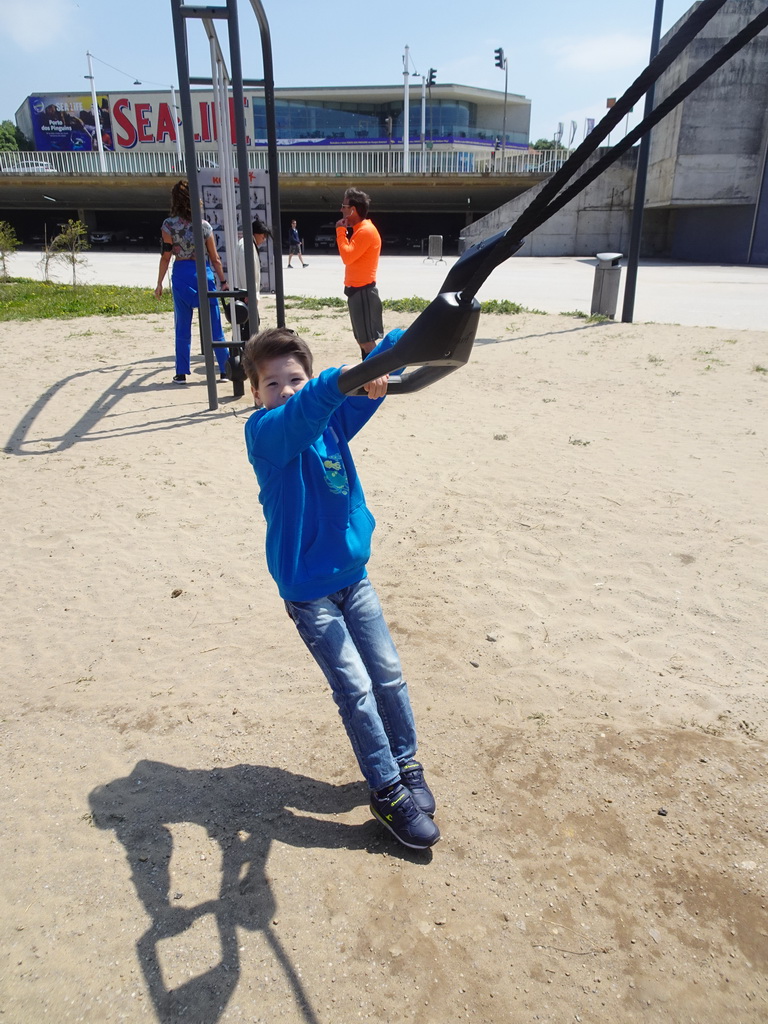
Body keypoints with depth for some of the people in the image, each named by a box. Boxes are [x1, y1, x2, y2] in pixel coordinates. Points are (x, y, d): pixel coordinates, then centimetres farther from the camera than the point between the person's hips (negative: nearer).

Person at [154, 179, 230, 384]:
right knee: (215, 326, 5)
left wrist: (159, 283, 3)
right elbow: (214, 258, 2)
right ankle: (225, 370, 7)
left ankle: (181, 373, 9)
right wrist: (223, 281, 10)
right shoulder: (204, 225, -1)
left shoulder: (168, 225, -4)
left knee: (183, 327, 7)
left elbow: (166, 256, -4)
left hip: (181, 275, 0)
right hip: (204, 273, 0)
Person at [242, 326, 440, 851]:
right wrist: (344, 380, -54)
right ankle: (389, 794, 16)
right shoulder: (263, 432, -15)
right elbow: (299, 414, -36)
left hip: (354, 575, 6)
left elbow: (374, 379, -6)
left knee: (389, 675, 12)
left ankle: (408, 765, 33)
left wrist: (403, 340, -26)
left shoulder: (333, 420, 1)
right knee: (355, 690, -1)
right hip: (307, 588, -5)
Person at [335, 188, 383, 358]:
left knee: (366, 341, -10)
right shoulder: (360, 229, 15)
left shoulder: (365, 231, -17)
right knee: (361, 339, 14)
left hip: (362, 291, -11)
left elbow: (347, 257, -23)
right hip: (357, 290, 11)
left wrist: (340, 231, -14)